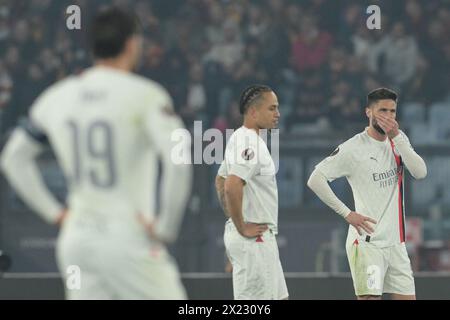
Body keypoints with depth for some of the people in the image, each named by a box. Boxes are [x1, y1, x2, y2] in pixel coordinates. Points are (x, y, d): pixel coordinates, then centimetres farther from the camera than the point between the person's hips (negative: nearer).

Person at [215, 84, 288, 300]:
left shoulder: (240, 138, 14)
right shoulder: (250, 144, -18)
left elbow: (220, 182, 25)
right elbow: (231, 186, -30)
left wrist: (235, 220, 21)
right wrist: (242, 227, -20)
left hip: (261, 239, 10)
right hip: (253, 239, -10)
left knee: (277, 296, 14)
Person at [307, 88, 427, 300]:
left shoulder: (398, 140, 9)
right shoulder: (353, 148, -9)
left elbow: (420, 172, -5)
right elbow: (315, 180, -12)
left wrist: (397, 137, -14)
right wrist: (346, 213, -14)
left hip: (396, 242, 6)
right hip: (367, 241, -6)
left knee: (407, 296, 7)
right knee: (370, 297, -13)